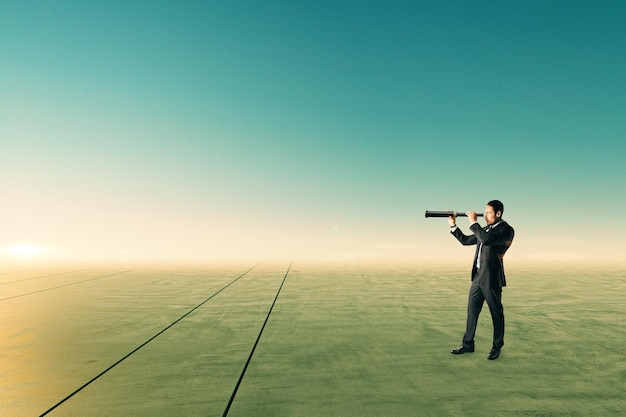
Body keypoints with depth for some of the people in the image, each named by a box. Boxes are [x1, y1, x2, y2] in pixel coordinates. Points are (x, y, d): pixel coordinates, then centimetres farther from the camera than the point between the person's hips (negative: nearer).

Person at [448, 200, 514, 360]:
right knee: (472, 309, 11)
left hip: (491, 277, -8)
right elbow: (465, 240, 20)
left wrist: (474, 223, -19)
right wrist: (453, 226, 11)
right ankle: (468, 343, 22)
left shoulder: (506, 229, -10)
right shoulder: (485, 230, 14)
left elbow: (487, 239, -28)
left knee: (496, 313, 7)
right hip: (478, 276, 8)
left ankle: (497, 347, 22)